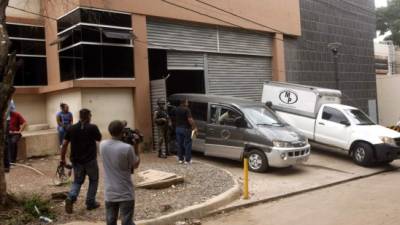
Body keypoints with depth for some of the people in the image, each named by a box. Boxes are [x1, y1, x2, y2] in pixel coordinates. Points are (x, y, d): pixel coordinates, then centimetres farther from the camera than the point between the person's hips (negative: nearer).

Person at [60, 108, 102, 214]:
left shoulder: (71, 128, 0)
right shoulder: (92, 128, -11)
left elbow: (64, 144, 0)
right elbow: (99, 139, 6)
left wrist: (62, 159, 7)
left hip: (76, 160, 3)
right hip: (90, 160, -3)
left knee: (77, 181, 16)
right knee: (93, 180, 16)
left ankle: (71, 198, -8)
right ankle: (90, 203, 18)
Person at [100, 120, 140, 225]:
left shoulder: (102, 145, -5)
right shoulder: (127, 148, -20)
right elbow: (135, 165, -4)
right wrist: (136, 147, 2)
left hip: (109, 193, 5)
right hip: (125, 194, -4)